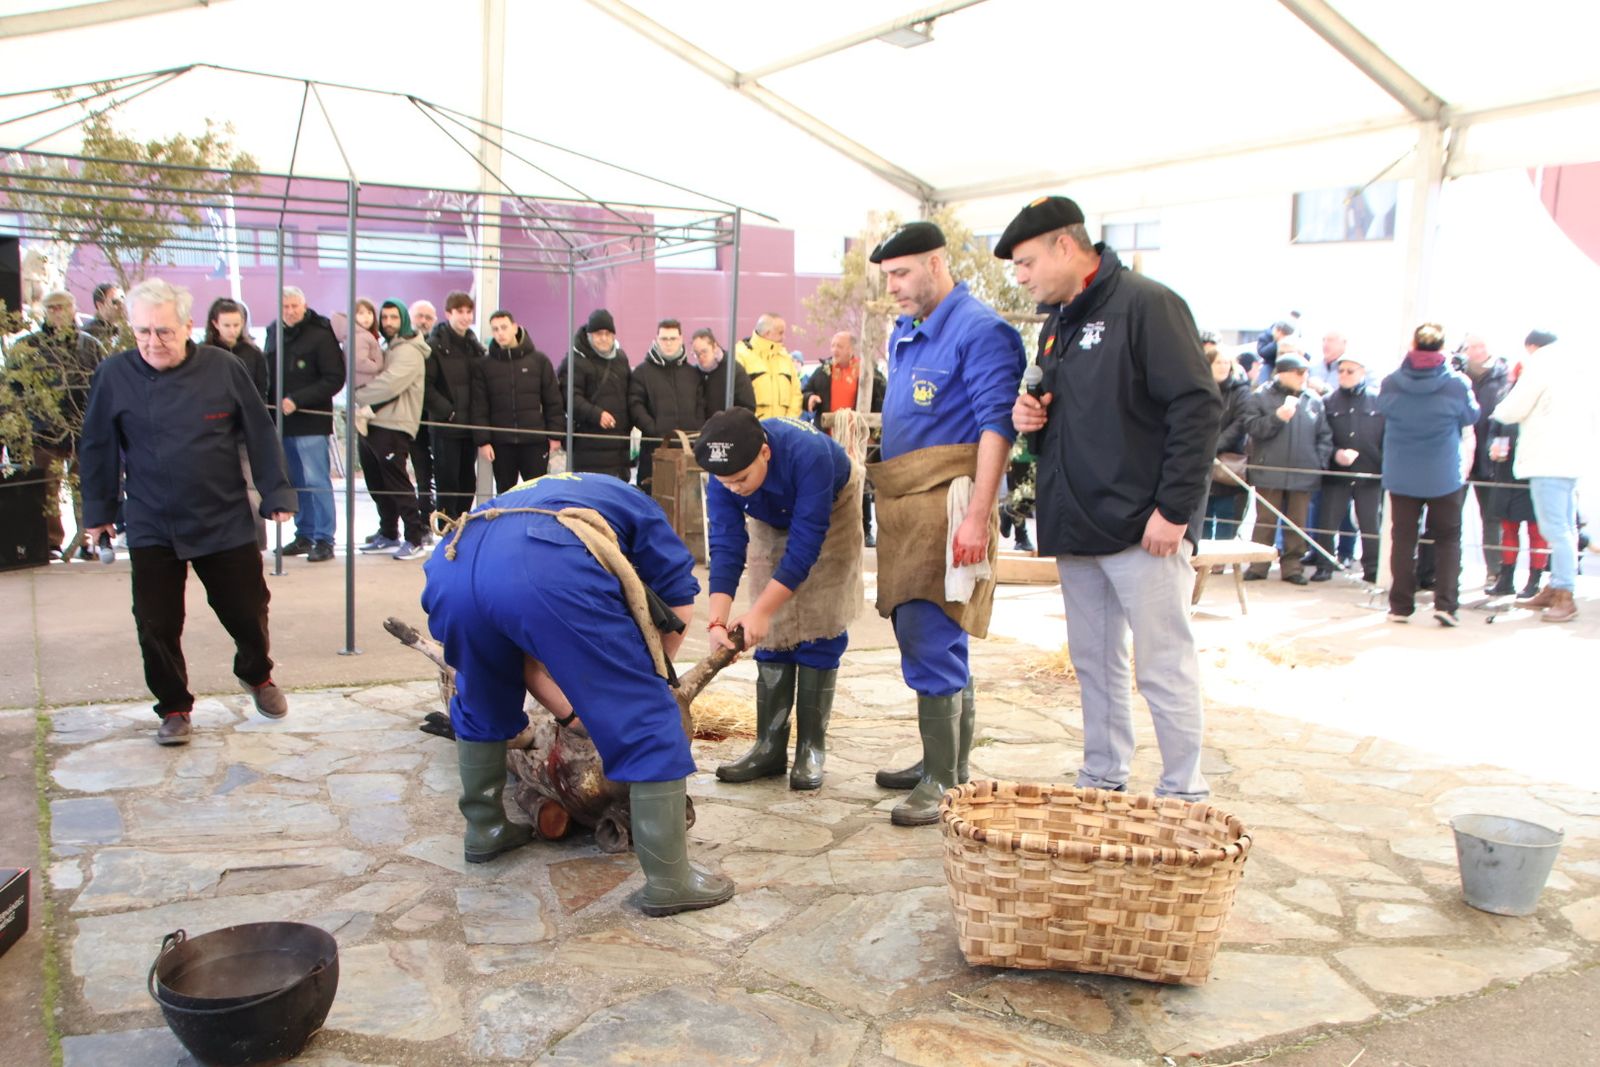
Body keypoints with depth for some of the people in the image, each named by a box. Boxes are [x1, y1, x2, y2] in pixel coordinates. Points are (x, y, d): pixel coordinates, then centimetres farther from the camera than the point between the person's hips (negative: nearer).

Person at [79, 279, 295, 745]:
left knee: (247, 612, 9)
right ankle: (173, 707, 23)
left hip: (226, 521, 0)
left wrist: (277, 495, -2)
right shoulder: (114, 375, -5)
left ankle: (257, 675, 39)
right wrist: (98, 511, 8)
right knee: (156, 625, 2)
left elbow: (260, 435, -1)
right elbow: (99, 448, 5)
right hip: (151, 527, 0)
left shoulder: (223, 369, -7)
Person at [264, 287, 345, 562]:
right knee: (294, 483, 11)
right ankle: (304, 534, 20)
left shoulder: (321, 335, -7)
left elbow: (335, 380, -12)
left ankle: (324, 539, 1)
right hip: (282, 421, 6)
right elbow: (267, 374, 17)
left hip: (311, 422, -6)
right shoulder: (273, 333, 11)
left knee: (316, 481, -5)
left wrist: (297, 400, -16)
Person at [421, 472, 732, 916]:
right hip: (548, 573, -6)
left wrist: (570, 713, 48)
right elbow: (679, 604, 23)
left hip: (453, 567, 6)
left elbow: (529, 659, 44)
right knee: (645, 717, 7)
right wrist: (647, 671, 37)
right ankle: (669, 880, 11)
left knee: (481, 703, 35)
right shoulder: (631, 502, 35)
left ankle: (484, 829, 47)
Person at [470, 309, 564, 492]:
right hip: (501, 443, 1)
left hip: (535, 441, -1)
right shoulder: (483, 366, 5)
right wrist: (482, 441, -6)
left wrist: (555, 435, -3)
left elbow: (553, 402, 3)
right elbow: (479, 408, 2)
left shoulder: (539, 360, 3)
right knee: (505, 494, 9)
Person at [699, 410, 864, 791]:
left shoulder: (808, 453, -42)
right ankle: (770, 746, 3)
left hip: (832, 510, -4)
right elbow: (726, 547, -30)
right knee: (772, 630, -2)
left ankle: (811, 748, -4)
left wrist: (760, 611, -41)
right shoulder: (723, 476, -28)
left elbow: (805, 543, -39)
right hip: (771, 522, 4)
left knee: (817, 627, -10)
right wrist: (718, 621, -42)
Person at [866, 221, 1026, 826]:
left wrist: (978, 515, -22)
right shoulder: (903, 333, 19)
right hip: (904, 504, 9)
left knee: (930, 639, -10)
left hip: (948, 500, -9)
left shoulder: (979, 331, -9)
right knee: (938, 640, 14)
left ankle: (942, 781, -1)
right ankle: (947, 764, 25)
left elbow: (996, 425, -15)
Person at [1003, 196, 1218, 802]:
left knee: (1163, 667, -1)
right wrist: (1029, 416, 4)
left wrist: (1175, 509, -19)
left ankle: (1184, 798, 12)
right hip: (1075, 528, 9)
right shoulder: (1057, 324, 16)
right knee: (1093, 662, 15)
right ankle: (1102, 784, 27)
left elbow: (1198, 407, -17)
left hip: (1142, 529, -8)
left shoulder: (1146, 304, -10)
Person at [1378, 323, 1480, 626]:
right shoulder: (1457, 384, -13)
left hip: (1400, 476, 1)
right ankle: (1445, 603, 0)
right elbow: (1470, 416, 5)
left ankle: (1400, 606, 10)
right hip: (1444, 476, -1)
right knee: (1448, 539, 10)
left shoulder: (1391, 384, -10)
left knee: (1403, 538, 9)